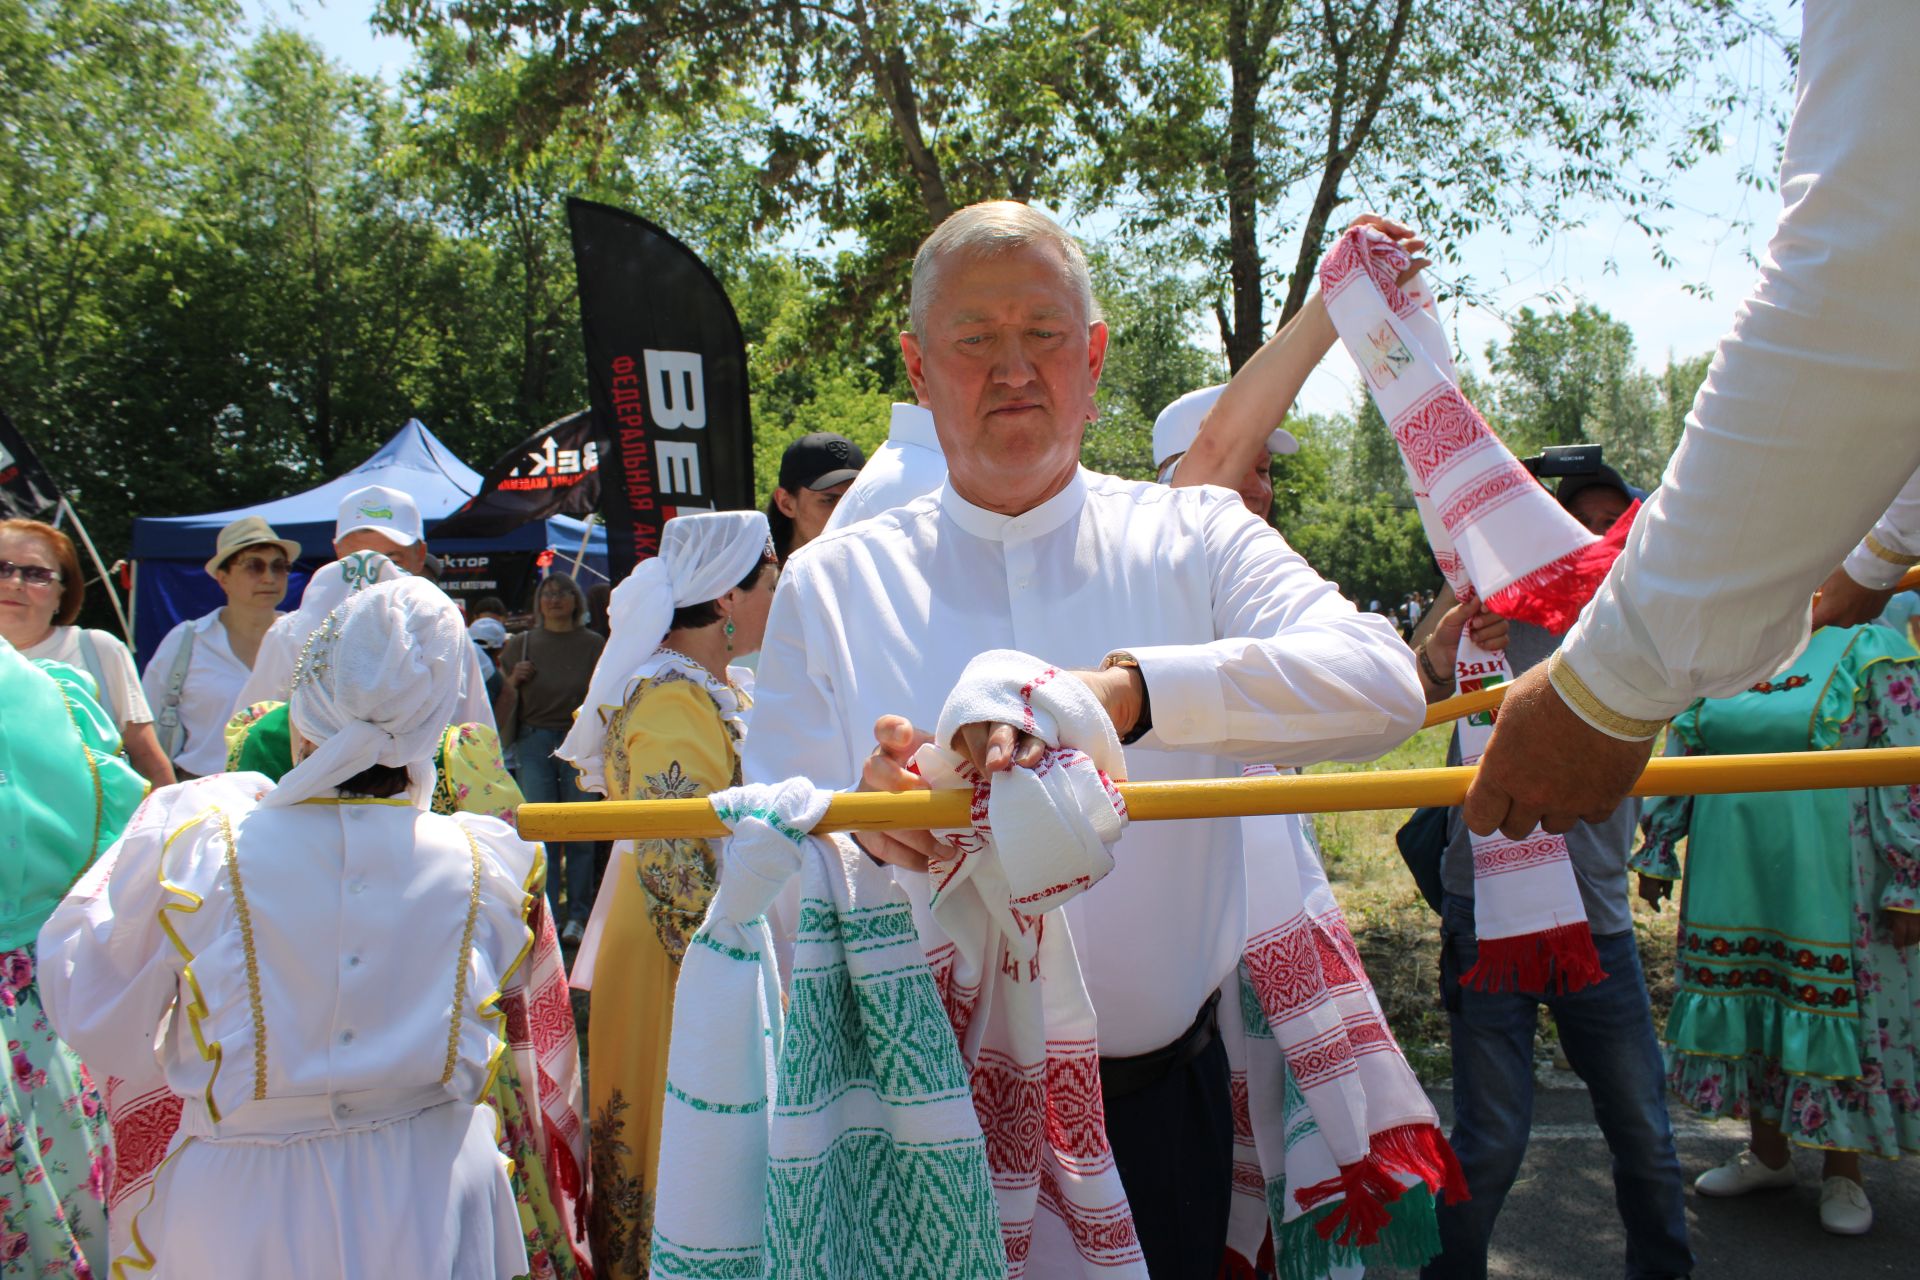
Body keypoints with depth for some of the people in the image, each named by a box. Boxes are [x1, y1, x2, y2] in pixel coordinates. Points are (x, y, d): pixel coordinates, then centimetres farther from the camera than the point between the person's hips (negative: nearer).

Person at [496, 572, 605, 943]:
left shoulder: (593, 645, 5)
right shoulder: (521, 644, 9)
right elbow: (504, 701, 13)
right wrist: (513, 681, -6)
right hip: (534, 742, 1)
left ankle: (577, 917, 10)